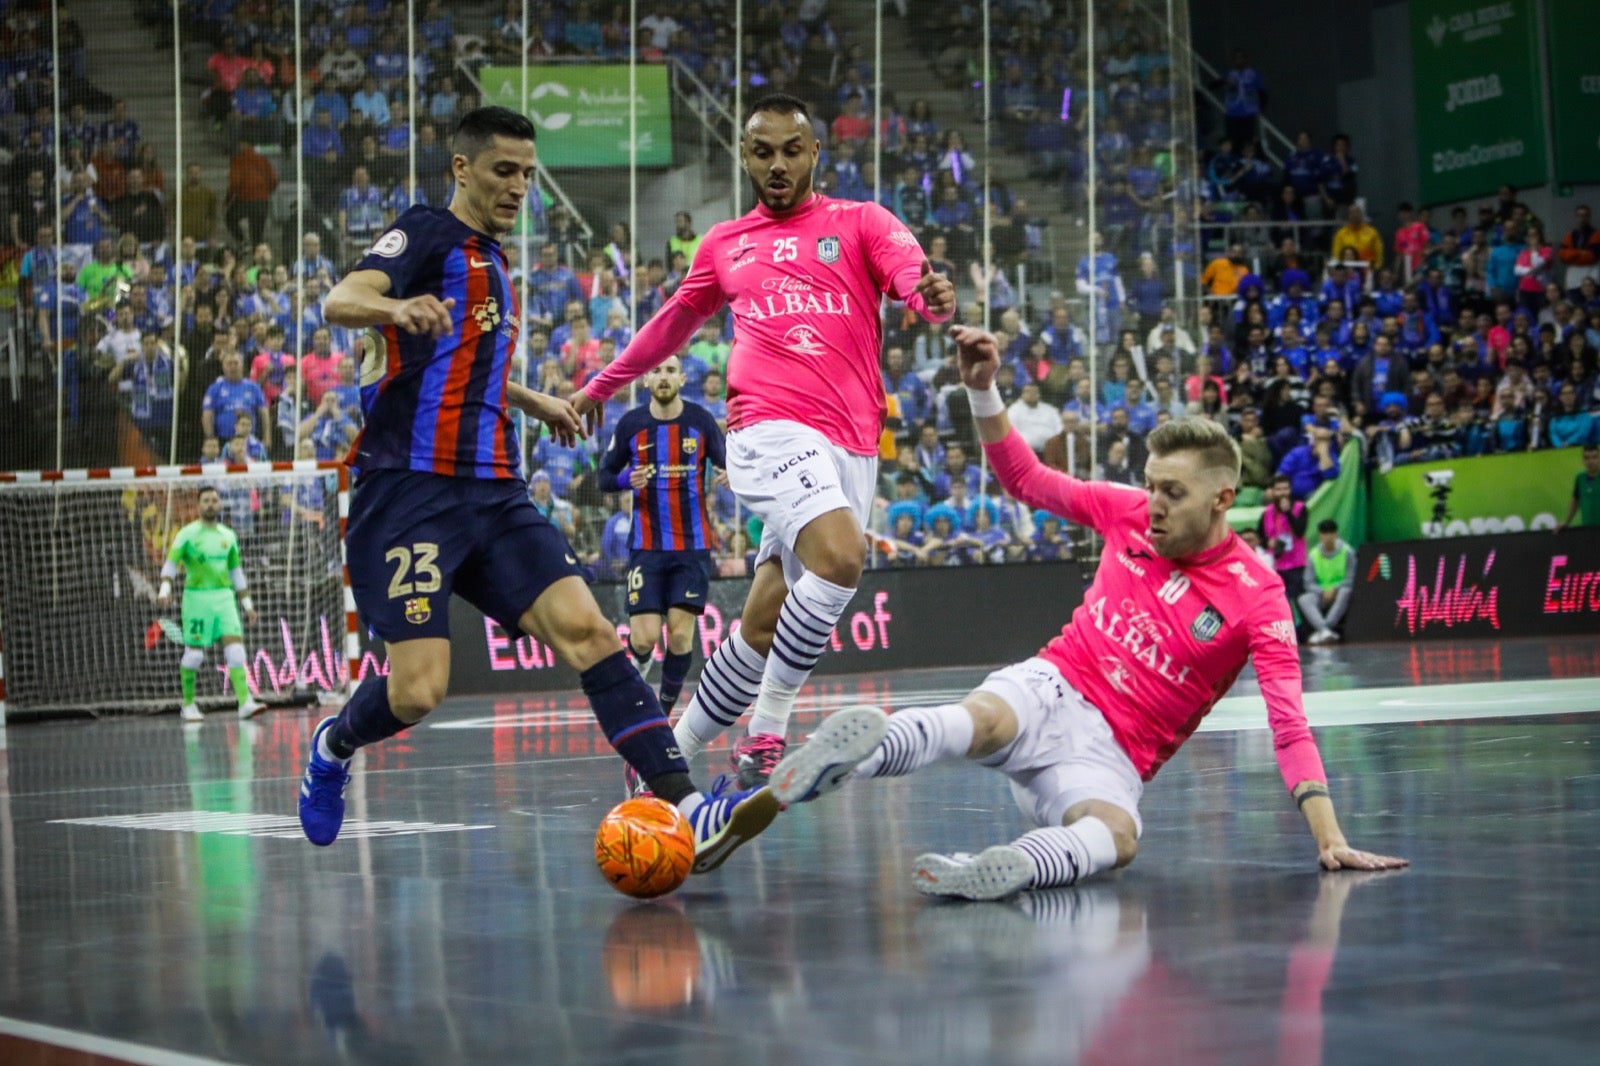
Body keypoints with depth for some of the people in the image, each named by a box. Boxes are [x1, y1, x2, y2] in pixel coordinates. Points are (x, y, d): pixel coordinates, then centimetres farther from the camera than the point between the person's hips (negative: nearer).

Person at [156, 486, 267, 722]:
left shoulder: (228, 536, 13)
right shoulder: (188, 534, -1)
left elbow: (236, 571, 20)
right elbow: (171, 563, -6)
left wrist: (247, 604, 18)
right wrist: (165, 589, -23)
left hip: (224, 596, 3)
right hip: (197, 596, -3)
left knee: (235, 648, -10)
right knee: (194, 654, -1)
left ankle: (245, 703, -17)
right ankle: (188, 705, 15)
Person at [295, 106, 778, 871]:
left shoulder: (491, 261, 23)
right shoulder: (426, 235, -2)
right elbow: (342, 301, -23)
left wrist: (530, 400, 52)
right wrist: (397, 306, -45)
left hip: (492, 494, 7)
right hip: (410, 492, -7)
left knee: (585, 629, -13)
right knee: (417, 691, -15)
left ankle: (683, 810, -23)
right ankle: (335, 745, 20)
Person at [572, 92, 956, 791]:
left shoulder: (860, 223, 14)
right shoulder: (724, 244, 19)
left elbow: (912, 274, -7)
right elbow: (674, 323, 35)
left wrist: (932, 294, -32)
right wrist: (600, 387, 44)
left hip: (851, 446, 2)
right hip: (770, 428, -2)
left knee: (765, 624, 3)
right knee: (841, 554, -30)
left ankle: (678, 749, 20)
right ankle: (767, 728, -22)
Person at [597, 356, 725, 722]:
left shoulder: (701, 420, -1)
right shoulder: (630, 424, 0)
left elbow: (726, 464, 3)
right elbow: (604, 477, 7)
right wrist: (626, 478, -15)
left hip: (693, 544, 0)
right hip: (647, 544, 0)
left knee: (681, 634, -6)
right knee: (644, 638, -10)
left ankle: (665, 710, 13)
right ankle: (639, 664, 25)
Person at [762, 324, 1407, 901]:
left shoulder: (1257, 596, -6)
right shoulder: (1130, 513, 6)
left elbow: (1289, 725, -12)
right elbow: (1026, 479, 20)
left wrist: (1329, 839, -22)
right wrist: (982, 389, 7)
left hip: (1112, 754, -1)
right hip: (1050, 687, 1)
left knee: (1116, 837, -39)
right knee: (984, 720, -38)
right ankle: (850, 759, -67)